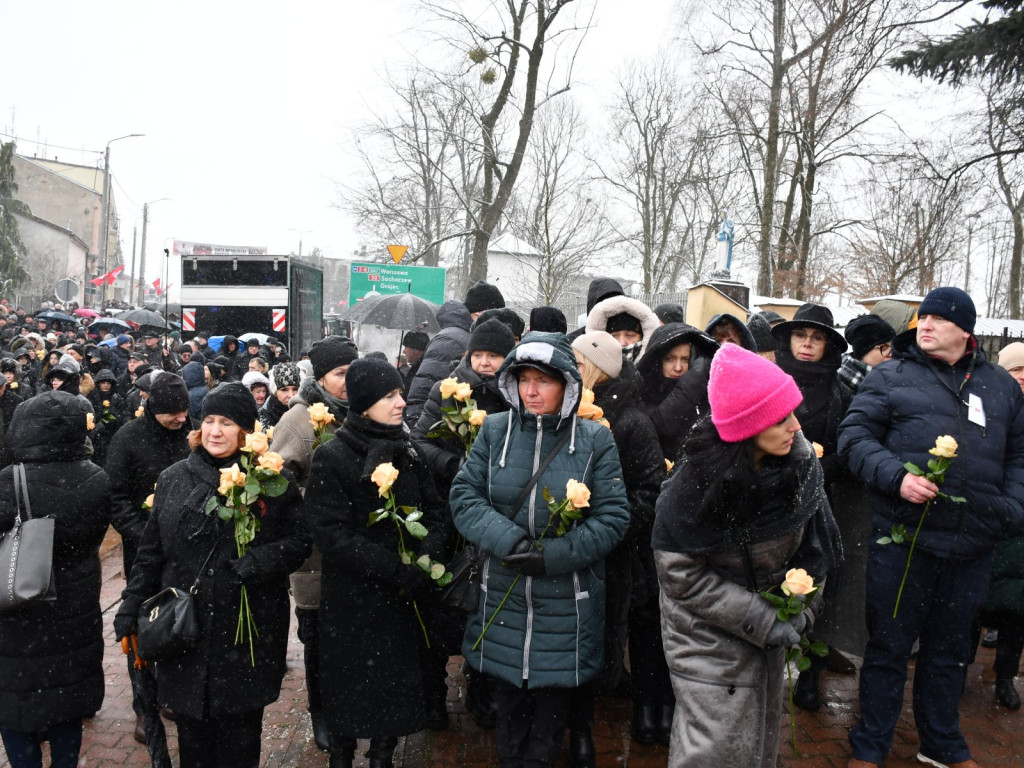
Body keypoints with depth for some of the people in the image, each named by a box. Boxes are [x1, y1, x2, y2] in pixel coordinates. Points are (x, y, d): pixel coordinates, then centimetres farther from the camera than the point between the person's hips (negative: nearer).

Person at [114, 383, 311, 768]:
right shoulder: (173, 479, 4)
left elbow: (299, 540, -4)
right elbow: (151, 551, 10)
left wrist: (257, 563, -20)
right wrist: (131, 605, 7)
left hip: (249, 630, -2)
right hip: (185, 626, 3)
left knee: (240, 731, 10)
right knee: (191, 723, 14)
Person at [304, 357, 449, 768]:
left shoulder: (408, 451, 4)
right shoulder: (331, 458, -12)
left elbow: (433, 513, 6)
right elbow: (333, 535, -17)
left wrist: (426, 558, -14)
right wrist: (397, 570, -23)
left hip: (406, 599, 4)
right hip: (353, 602, -4)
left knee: (399, 685, 14)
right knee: (351, 692, 11)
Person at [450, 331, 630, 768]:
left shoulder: (595, 440, -7)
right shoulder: (495, 431, -2)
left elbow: (613, 517, -9)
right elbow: (464, 496, -6)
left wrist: (551, 555, -20)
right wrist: (508, 540, -22)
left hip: (566, 601, -1)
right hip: (503, 596, 2)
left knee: (553, 700, 16)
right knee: (508, 699, 19)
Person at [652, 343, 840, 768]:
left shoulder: (801, 460, -12)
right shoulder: (693, 484, -27)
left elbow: (813, 542, 2)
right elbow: (681, 573, -20)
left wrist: (802, 607, -7)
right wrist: (760, 620, -20)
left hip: (771, 621, 5)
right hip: (710, 633, -5)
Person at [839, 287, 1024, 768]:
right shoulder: (890, 377, 0)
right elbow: (855, 436, -4)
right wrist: (896, 477, -19)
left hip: (973, 546, 4)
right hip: (902, 536, -3)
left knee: (949, 649, 20)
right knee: (888, 647, 7)